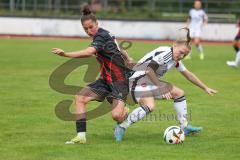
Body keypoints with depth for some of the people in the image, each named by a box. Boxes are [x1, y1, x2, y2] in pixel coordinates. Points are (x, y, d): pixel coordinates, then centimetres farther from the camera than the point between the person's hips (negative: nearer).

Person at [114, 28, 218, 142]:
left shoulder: (176, 60, 9)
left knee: (179, 93, 11)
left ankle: (185, 127, 19)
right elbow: (148, 71, -28)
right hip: (138, 80, -10)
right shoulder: (165, 53, -21)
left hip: (152, 81, 10)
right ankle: (121, 127, -20)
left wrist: (205, 88, 26)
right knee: (149, 106, -32)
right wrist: (160, 87, -19)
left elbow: (188, 75, 22)